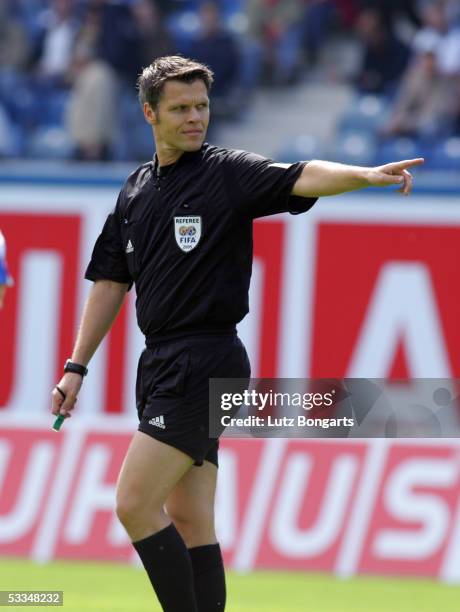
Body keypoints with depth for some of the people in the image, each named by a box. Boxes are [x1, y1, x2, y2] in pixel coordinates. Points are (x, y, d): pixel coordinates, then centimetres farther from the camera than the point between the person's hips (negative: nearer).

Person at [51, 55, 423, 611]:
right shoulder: (136, 190, 15)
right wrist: (76, 367, 18)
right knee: (188, 523, 8)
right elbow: (110, 282, 21)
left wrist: (366, 175, -42)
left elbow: (300, 178, -23)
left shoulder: (228, 173, -6)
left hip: (204, 365, -7)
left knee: (135, 505, -14)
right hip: (162, 366, 7)